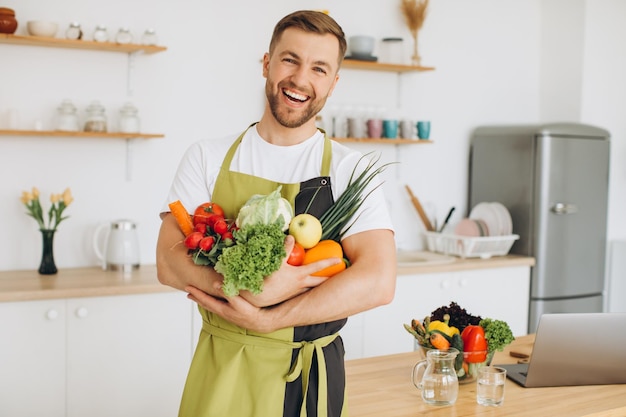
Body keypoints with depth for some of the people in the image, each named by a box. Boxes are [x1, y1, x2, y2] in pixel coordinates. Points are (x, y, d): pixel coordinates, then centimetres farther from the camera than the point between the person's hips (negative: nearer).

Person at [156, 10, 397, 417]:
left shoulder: (350, 169, -6)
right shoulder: (207, 159, -1)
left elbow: (378, 282, -18)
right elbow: (170, 262, -10)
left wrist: (262, 320, -21)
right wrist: (256, 289, -26)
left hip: (310, 374, -1)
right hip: (221, 368, 1)